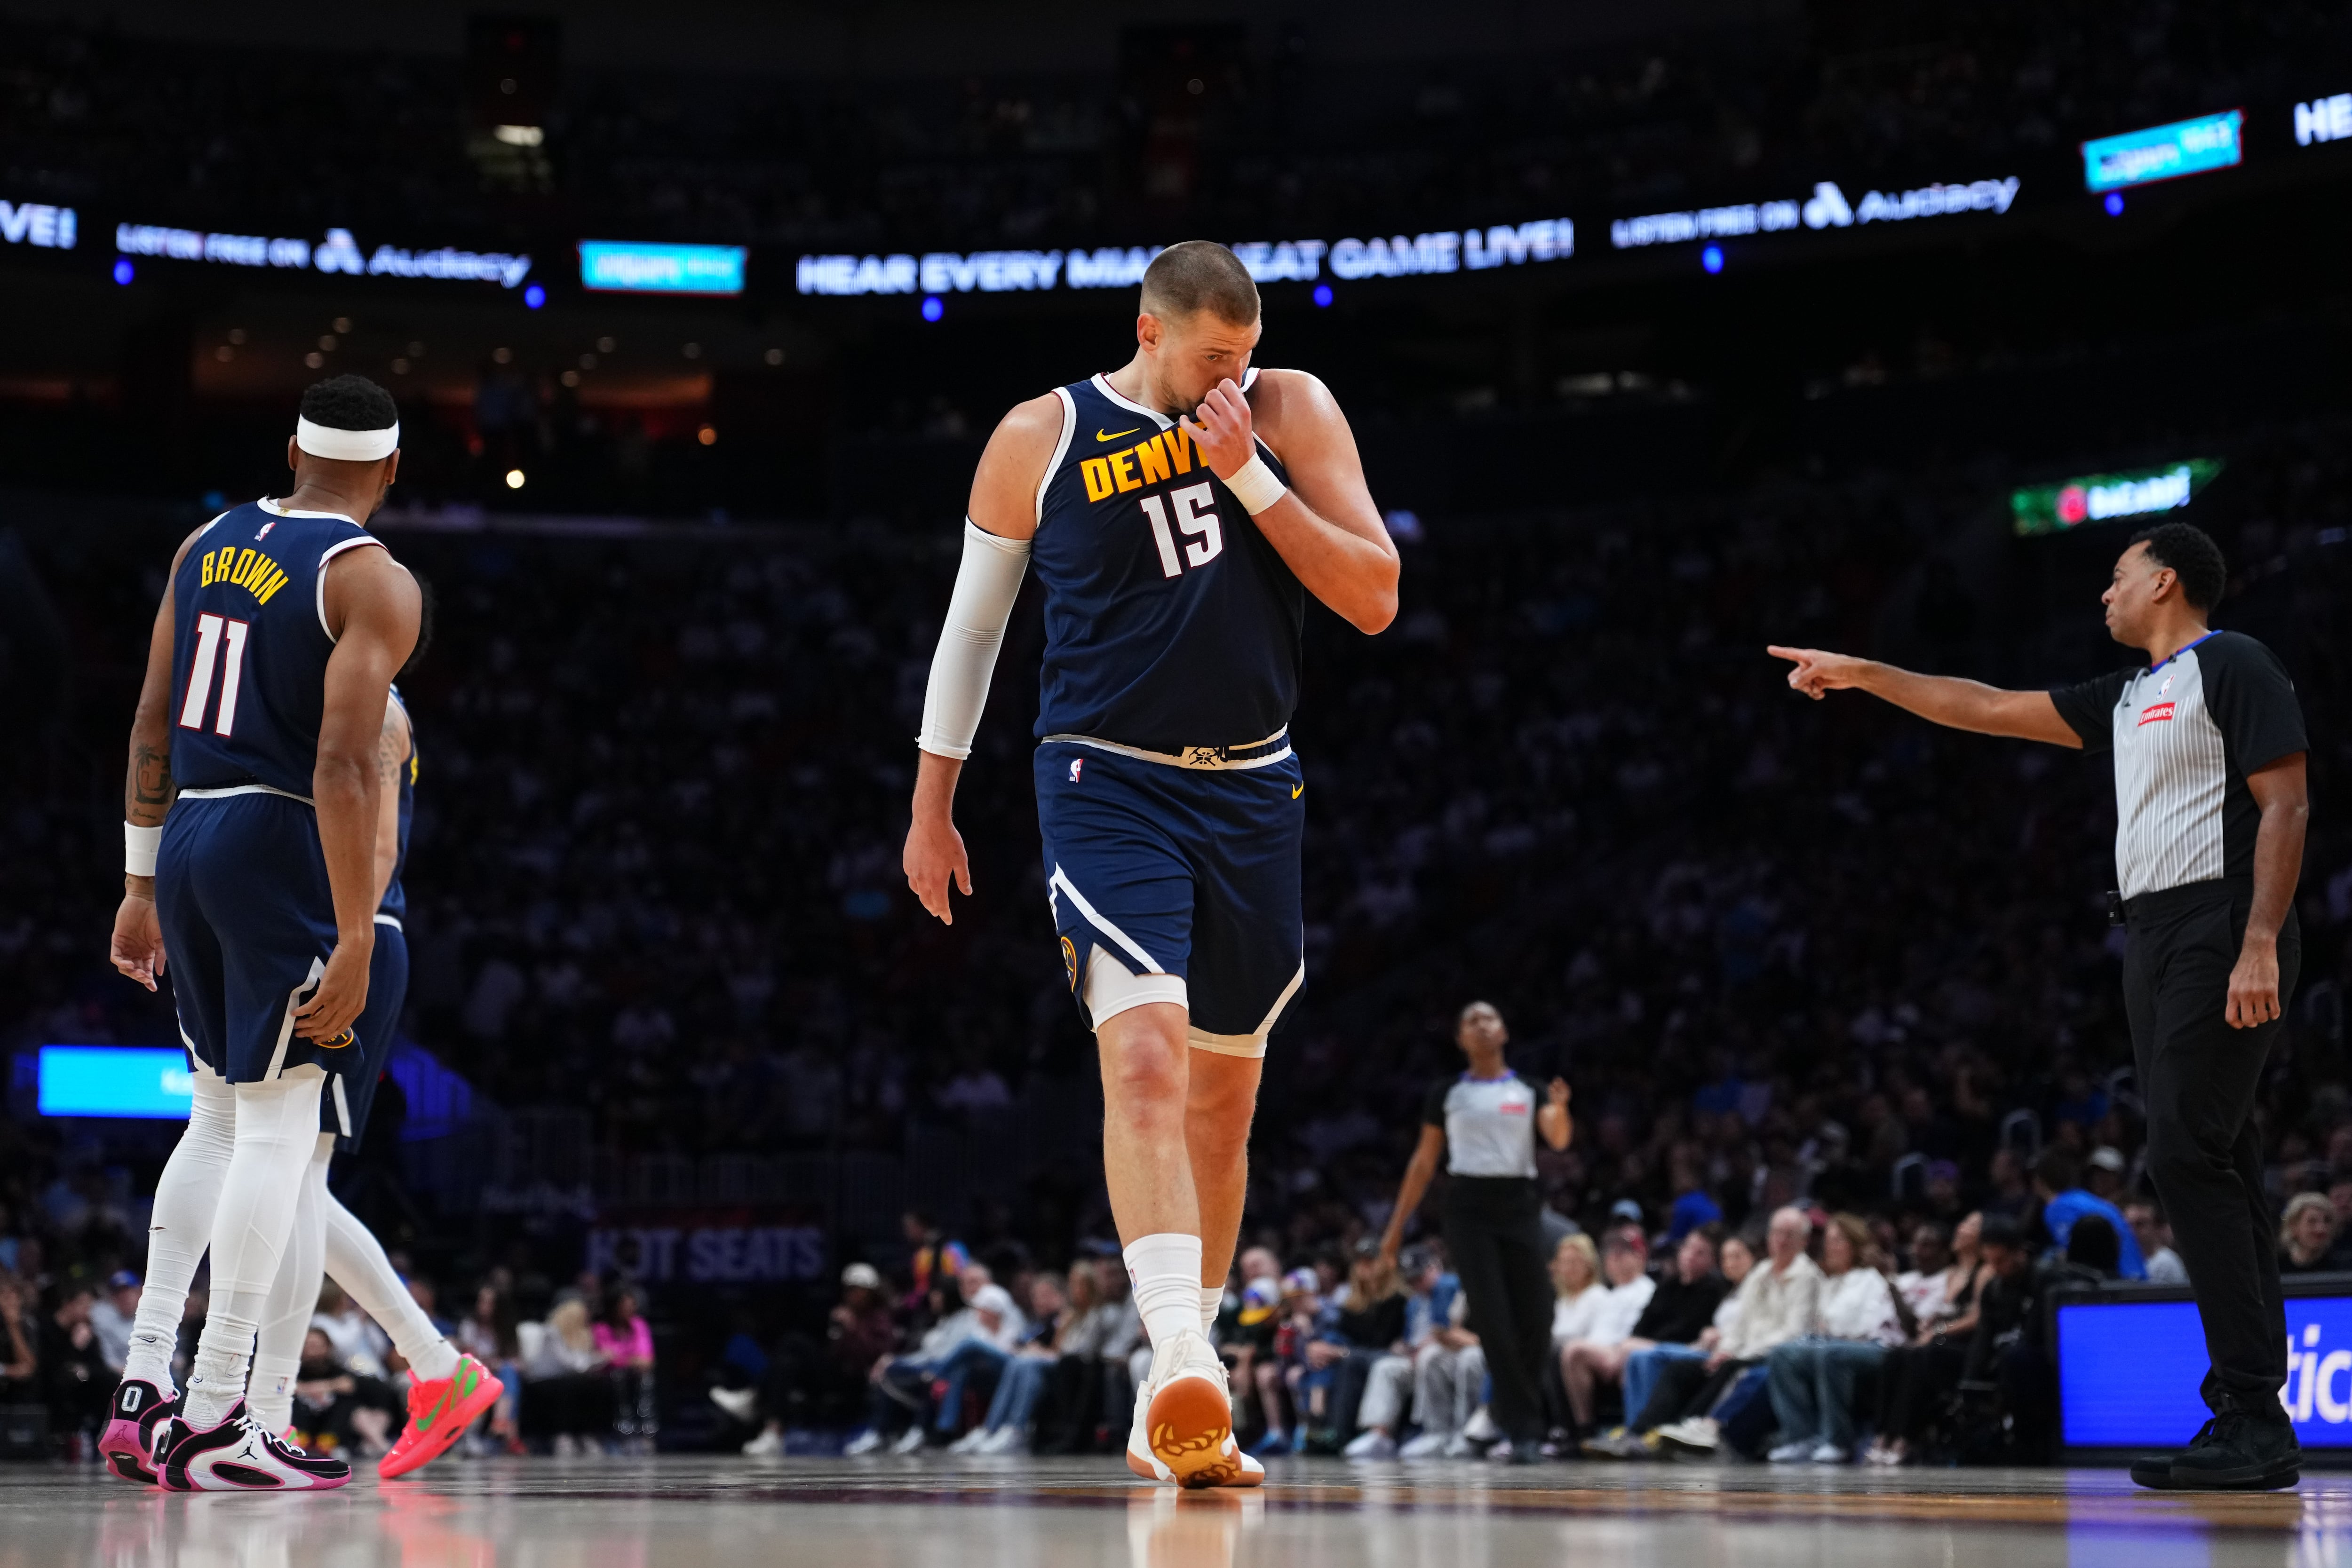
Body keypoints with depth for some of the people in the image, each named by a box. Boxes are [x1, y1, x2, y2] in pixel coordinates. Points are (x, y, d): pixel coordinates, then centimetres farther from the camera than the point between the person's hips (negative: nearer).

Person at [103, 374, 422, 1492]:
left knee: (219, 1116, 19)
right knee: (279, 1126, -2)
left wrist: (141, 885, 19)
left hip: (188, 836, 7)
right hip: (282, 845, -7)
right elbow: (343, 763, -18)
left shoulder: (205, 545, 12)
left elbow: (152, 726, 13)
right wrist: (354, 942, -18)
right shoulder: (374, 581, -9)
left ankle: (142, 1390, 15)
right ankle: (212, 1427, -3)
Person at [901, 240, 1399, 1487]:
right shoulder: (1040, 439, -4)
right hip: (1109, 786, -4)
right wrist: (931, 809, 9)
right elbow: (972, 623, 7)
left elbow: (1375, 599, -6)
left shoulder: (1289, 413, 0)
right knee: (1145, 1056, -24)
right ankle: (1185, 1372, -36)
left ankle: (1168, 1411, 24)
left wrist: (1248, 474, -16)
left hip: (1252, 792, 4)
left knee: (1223, 1093, 11)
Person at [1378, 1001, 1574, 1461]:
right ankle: (1522, 1429, -10)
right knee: (1493, 1321, -11)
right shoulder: (1446, 1094, 9)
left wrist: (1559, 1109, -31)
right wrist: (1396, 1227, 8)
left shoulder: (1529, 1092, 9)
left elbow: (1559, 1139, -8)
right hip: (1469, 1207, -1)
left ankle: (1524, 1424, 16)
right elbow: (1424, 1163, 11)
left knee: (1535, 1320, -2)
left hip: (1519, 1205, 1)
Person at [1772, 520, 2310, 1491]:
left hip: (2219, 929, -9)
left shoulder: (2232, 666, -4)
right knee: (2209, 1167, 5)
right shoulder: (2130, 698, 22)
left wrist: (2260, 944, -21)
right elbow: (1990, 710, 26)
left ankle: (2254, 1415, -17)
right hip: (2155, 936, 9)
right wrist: (1863, 674, 24)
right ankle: (2252, 1424, 4)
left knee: (2187, 1156, -16)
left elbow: (2287, 805, -12)